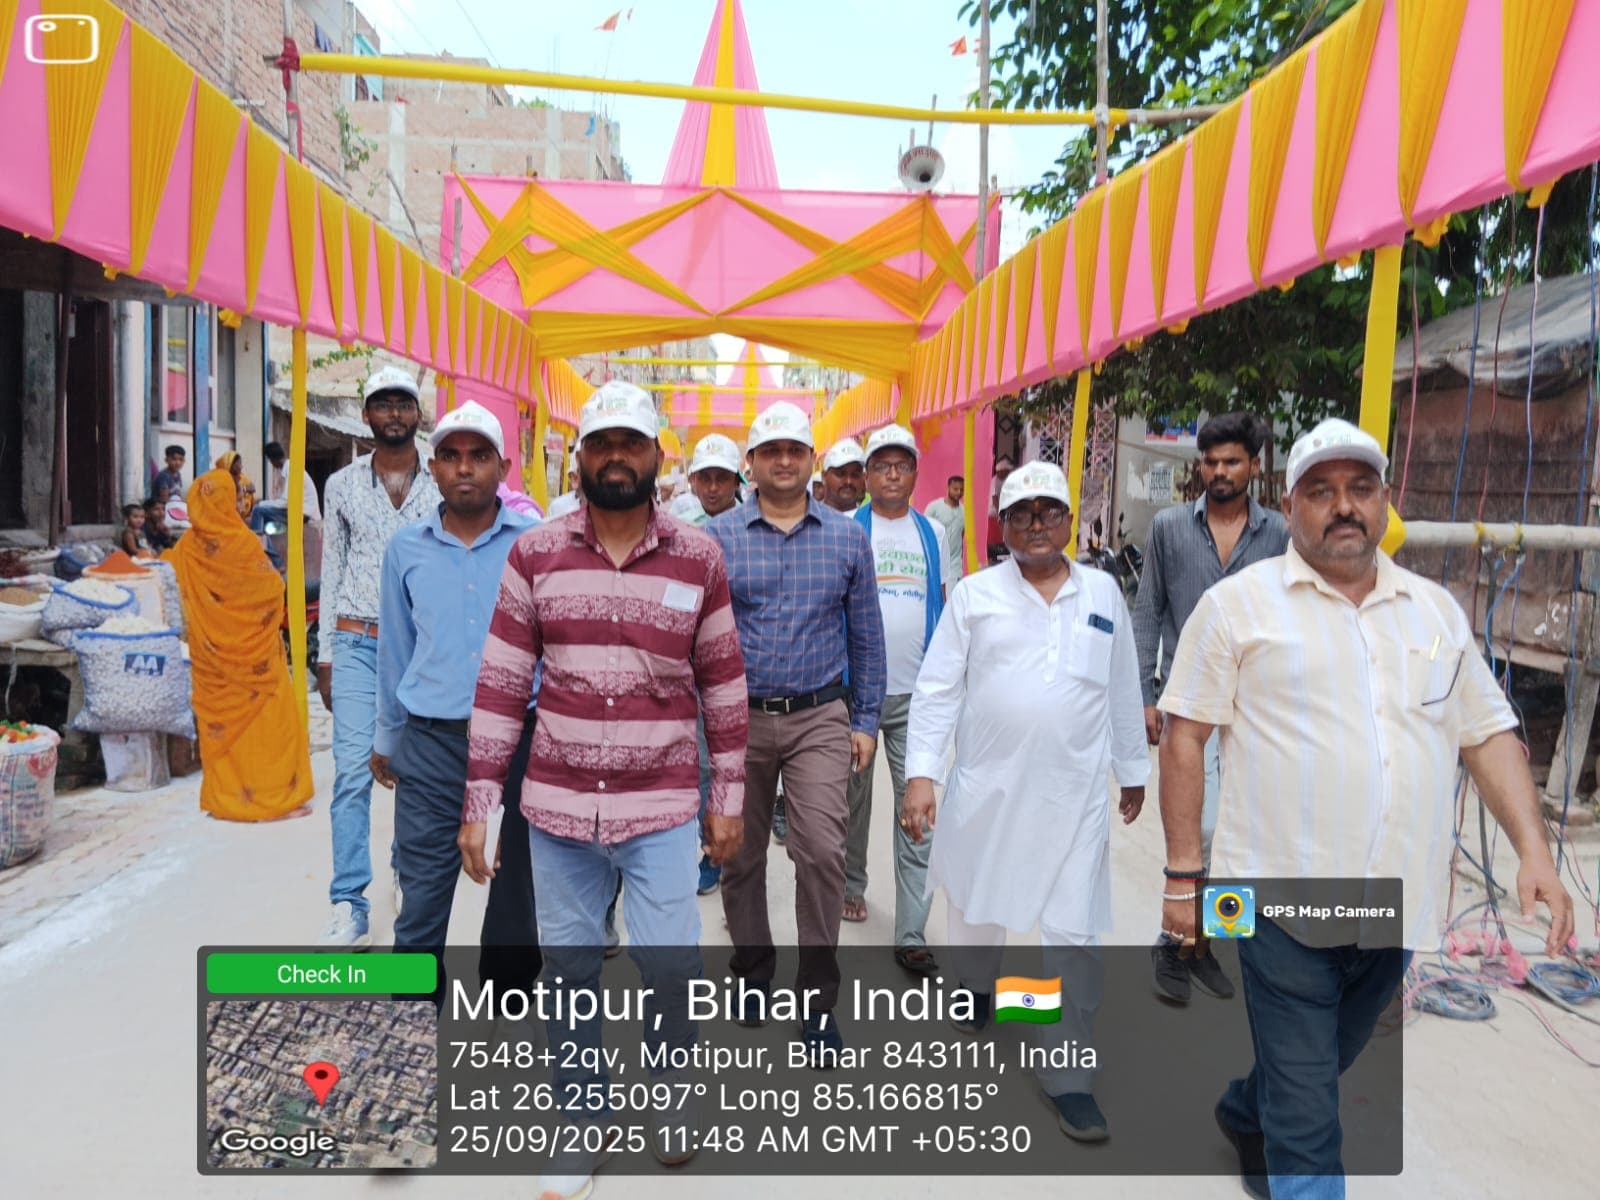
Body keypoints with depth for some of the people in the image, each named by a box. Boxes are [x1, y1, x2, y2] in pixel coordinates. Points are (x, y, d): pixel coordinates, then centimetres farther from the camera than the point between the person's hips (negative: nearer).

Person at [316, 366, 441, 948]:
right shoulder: (343, 484, 7)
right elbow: (331, 573, 10)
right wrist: (325, 655, 7)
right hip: (357, 643, 0)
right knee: (353, 769, -6)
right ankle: (349, 907, -1)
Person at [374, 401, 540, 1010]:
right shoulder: (406, 548, 5)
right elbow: (395, 651, 14)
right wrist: (387, 737, 18)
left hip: (523, 739, -1)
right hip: (433, 742, 1)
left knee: (519, 892, 12)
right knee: (422, 897, 4)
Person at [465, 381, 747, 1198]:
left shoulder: (699, 559, -1)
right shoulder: (534, 554, -1)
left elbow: (723, 684, 4)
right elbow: (500, 684, 0)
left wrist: (728, 797, 5)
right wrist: (479, 802, -1)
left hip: (663, 805, -1)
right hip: (556, 805, 1)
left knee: (670, 966, 1)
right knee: (567, 967, 13)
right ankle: (582, 1124, 35)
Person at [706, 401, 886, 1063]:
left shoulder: (848, 537, 4)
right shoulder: (716, 536, 0)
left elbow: (866, 635, 7)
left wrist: (866, 720, 4)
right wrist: (697, 718, -2)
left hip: (820, 720, 0)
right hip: (738, 718, 1)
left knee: (822, 853, -9)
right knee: (740, 856, 12)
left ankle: (818, 1002, 7)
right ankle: (754, 974, 34)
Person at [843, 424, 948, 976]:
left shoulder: (933, 532, 9)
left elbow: (943, 607, 15)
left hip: (916, 690, 2)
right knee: (855, 794, 14)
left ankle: (911, 935, 5)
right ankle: (851, 883, 39)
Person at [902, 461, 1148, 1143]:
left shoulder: (1104, 593, 6)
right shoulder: (975, 595, 0)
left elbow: (1124, 691, 14)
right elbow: (937, 689, -2)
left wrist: (1132, 769, 18)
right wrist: (921, 773, -9)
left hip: (1074, 797, 0)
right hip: (985, 787, 0)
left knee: (1076, 937, 1)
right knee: (976, 906, 18)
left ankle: (1067, 1072, 18)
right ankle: (976, 986, 50)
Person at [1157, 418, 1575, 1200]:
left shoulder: (1436, 610, 9)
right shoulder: (1238, 603, -5)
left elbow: (1489, 736, 10)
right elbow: (1184, 736, -6)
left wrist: (1534, 851, -3)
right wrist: (1183, 872, -7)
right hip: (1285, 899, -5)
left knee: (1324, 1064, 25)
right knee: (1307, 1115, 3)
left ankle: (1244, 1112, 52)